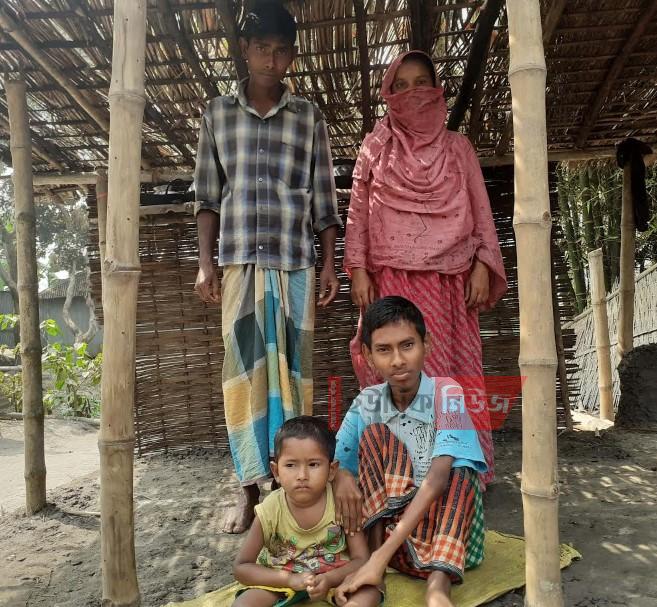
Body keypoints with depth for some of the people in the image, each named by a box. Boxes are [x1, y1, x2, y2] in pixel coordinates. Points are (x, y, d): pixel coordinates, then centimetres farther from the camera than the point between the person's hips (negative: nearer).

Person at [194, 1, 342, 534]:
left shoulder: (309, 117, 10)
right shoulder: (219, 112, 12)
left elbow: (324, 200, 8)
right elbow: (209, 196, 11)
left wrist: (330, 265, 1)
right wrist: (206, 262, 3)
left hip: (295, 261, 0)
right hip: (239, 260, 1)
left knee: (291, 369, 1)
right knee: (243, 369, 0)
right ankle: (250, 489, 8)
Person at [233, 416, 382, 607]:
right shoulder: (270, 510, -17)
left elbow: (361, 559, -12)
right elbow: (241, 567, -10)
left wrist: (329, 579, -33)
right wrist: (290, 579, -24)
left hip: (333, 575, 0)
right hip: (282, 579, 0)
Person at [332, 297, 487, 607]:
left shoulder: (447, 394, -17)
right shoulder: (366, 403, -5)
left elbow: (438, 477, -29)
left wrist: (380, 557, -36)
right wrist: (340, 477, -24)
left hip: (447, 517, -2)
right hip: (388, 521, 2)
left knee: (461, 472, -31)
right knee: (376, 434, -17)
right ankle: (375, 543, -25)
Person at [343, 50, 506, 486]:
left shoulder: (457, 147, 15)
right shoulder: (375, 148, 14)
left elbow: (480, 209, 11)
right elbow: (358, 212, 8)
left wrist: (483, 265, -1)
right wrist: (358, 269, -3)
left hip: (449, 278, 1)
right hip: (393, 278, -1)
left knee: (453, 368, -1)